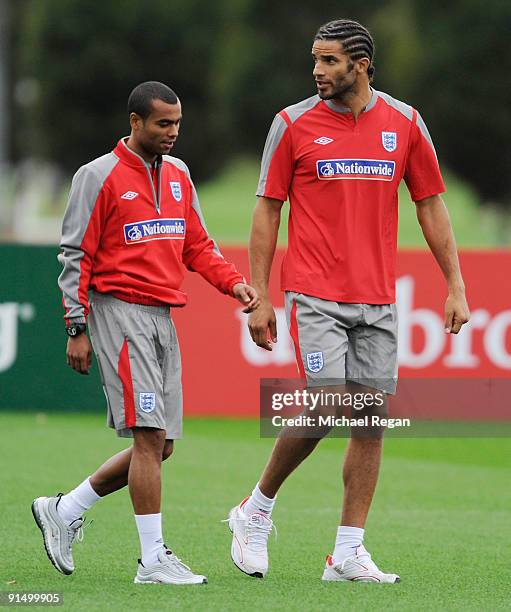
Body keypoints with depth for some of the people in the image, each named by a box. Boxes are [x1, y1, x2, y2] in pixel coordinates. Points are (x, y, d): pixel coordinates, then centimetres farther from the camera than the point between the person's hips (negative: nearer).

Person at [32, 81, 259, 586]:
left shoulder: (178, 175, 15)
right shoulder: (100, 176, -6)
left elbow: (197, 246, 20)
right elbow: (75, 255, -5)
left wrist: (233, 282, 2)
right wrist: (77, 329, -10)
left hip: (163, 317, 8)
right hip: (120, 312, -8)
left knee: (159, 445, 7)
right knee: (149, 436, -13)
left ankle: (64, 511, 22)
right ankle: (153, 559, -9)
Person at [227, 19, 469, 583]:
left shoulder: (405, 124, 5)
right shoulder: (293, 124, -1)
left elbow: (430, 206, 12)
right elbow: (267, 210, 3)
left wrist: (455, 287, 7)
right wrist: (259, 297, -2)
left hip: (377, 301, 3)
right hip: (314, 296, -3)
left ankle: (347, 554, 4)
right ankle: (256, 511, 8)